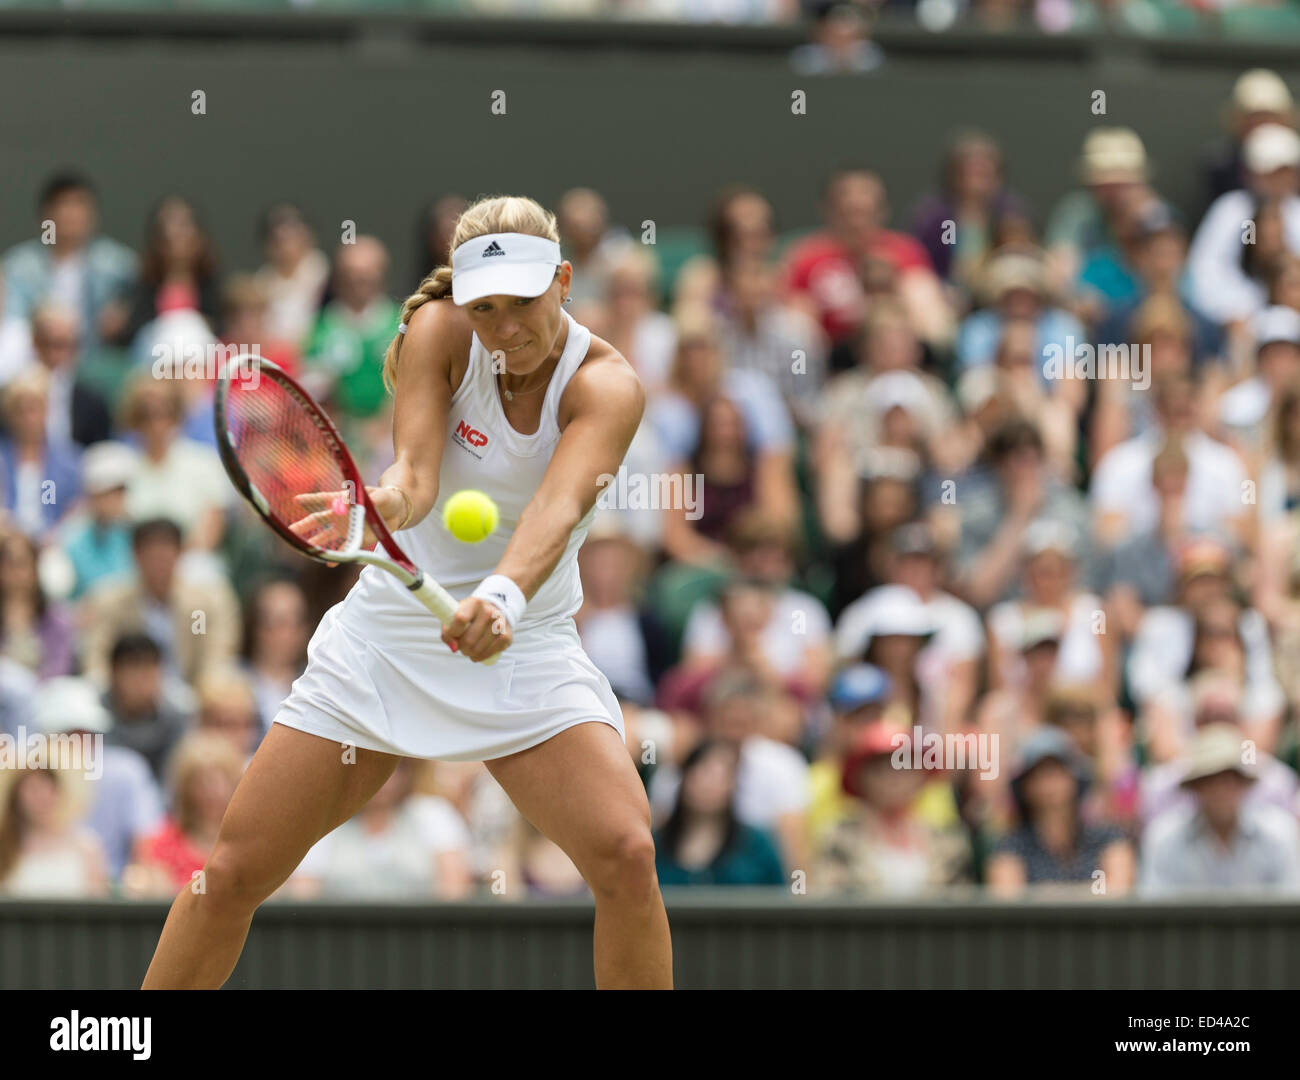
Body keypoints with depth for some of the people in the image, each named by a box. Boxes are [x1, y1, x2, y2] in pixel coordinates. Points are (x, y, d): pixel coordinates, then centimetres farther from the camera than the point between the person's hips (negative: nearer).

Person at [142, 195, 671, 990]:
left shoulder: (606, 384, -15)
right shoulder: (439, 334, -10)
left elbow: (560, 507, -33)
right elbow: (415, 475, -23)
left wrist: (503, 599, -53)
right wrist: (385, 502, -48)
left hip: (524, 648, -1)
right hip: (388, 637, 1)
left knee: (626, 853, -24)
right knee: (235, 870, -3)